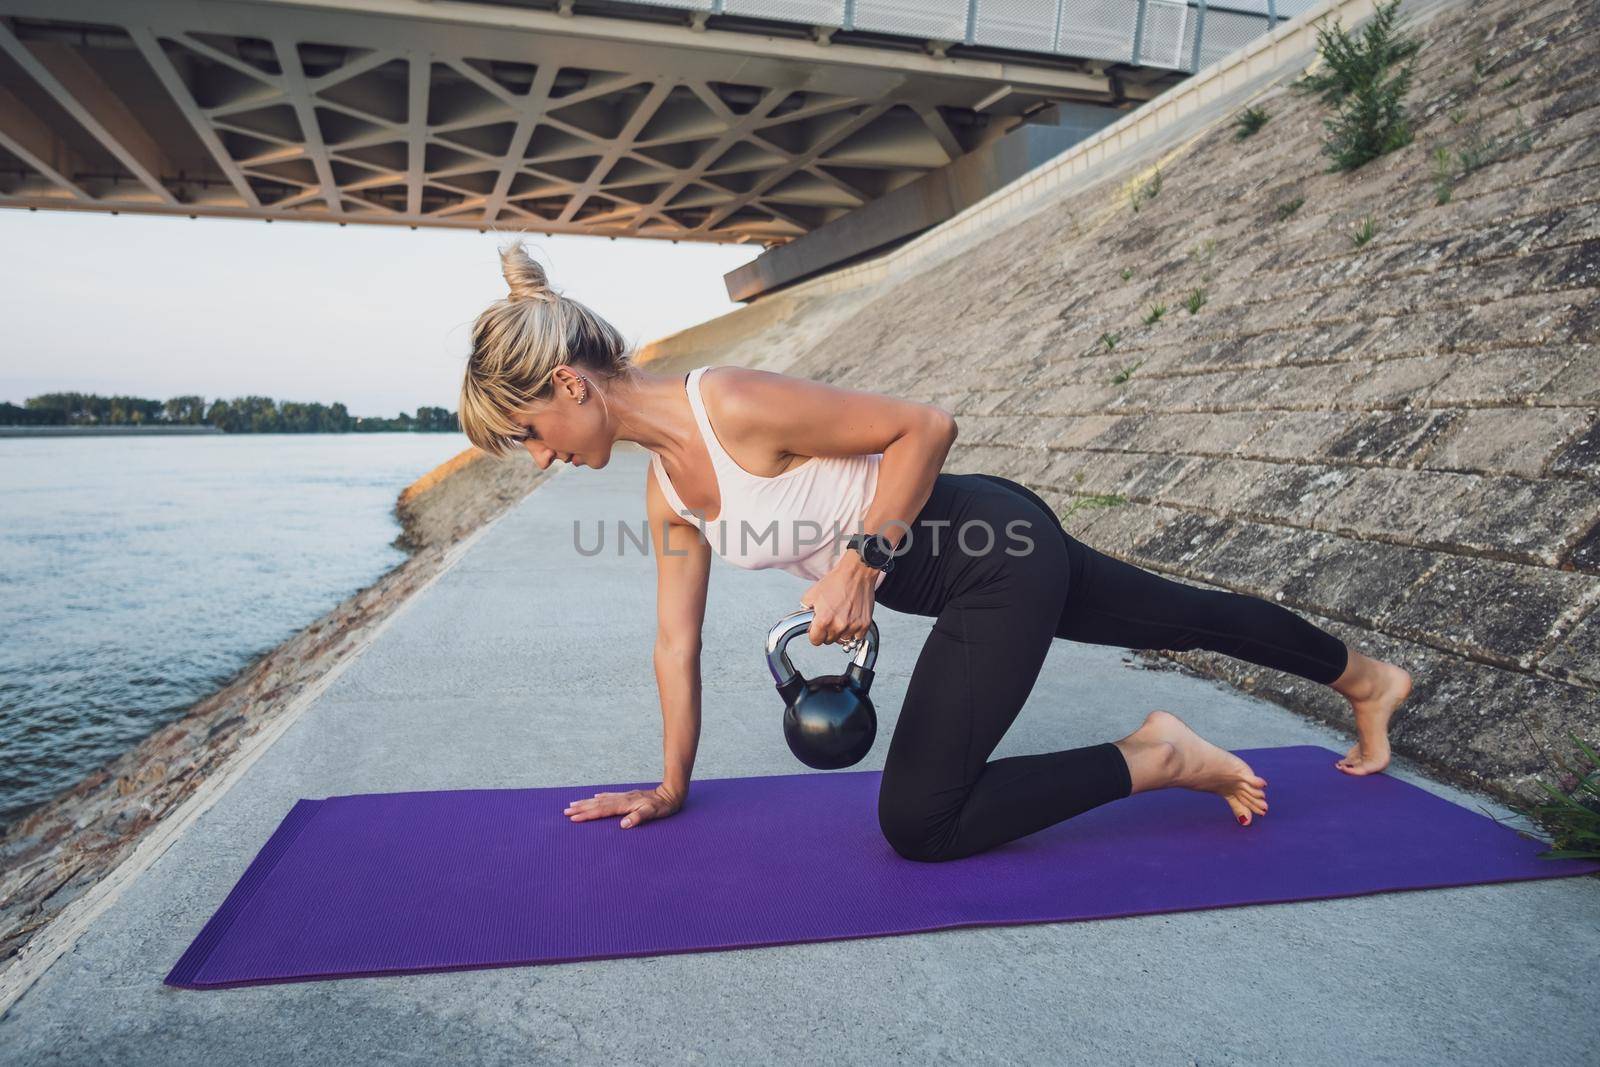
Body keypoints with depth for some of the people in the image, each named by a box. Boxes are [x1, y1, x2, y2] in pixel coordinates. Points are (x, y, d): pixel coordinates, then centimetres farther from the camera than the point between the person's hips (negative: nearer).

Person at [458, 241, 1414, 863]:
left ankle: (1155, 758, 7)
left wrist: (862, 560, -25)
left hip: (998, 550, -9)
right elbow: (678, 644, 9)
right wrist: (672, 787, 13)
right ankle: (1368, 676, 50)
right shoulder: (666, 487, 3)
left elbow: (927, 427, -20)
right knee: (1184, 616, 26)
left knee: (920, 826, -7)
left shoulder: (736, 406, -25)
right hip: (994, 563, 9)